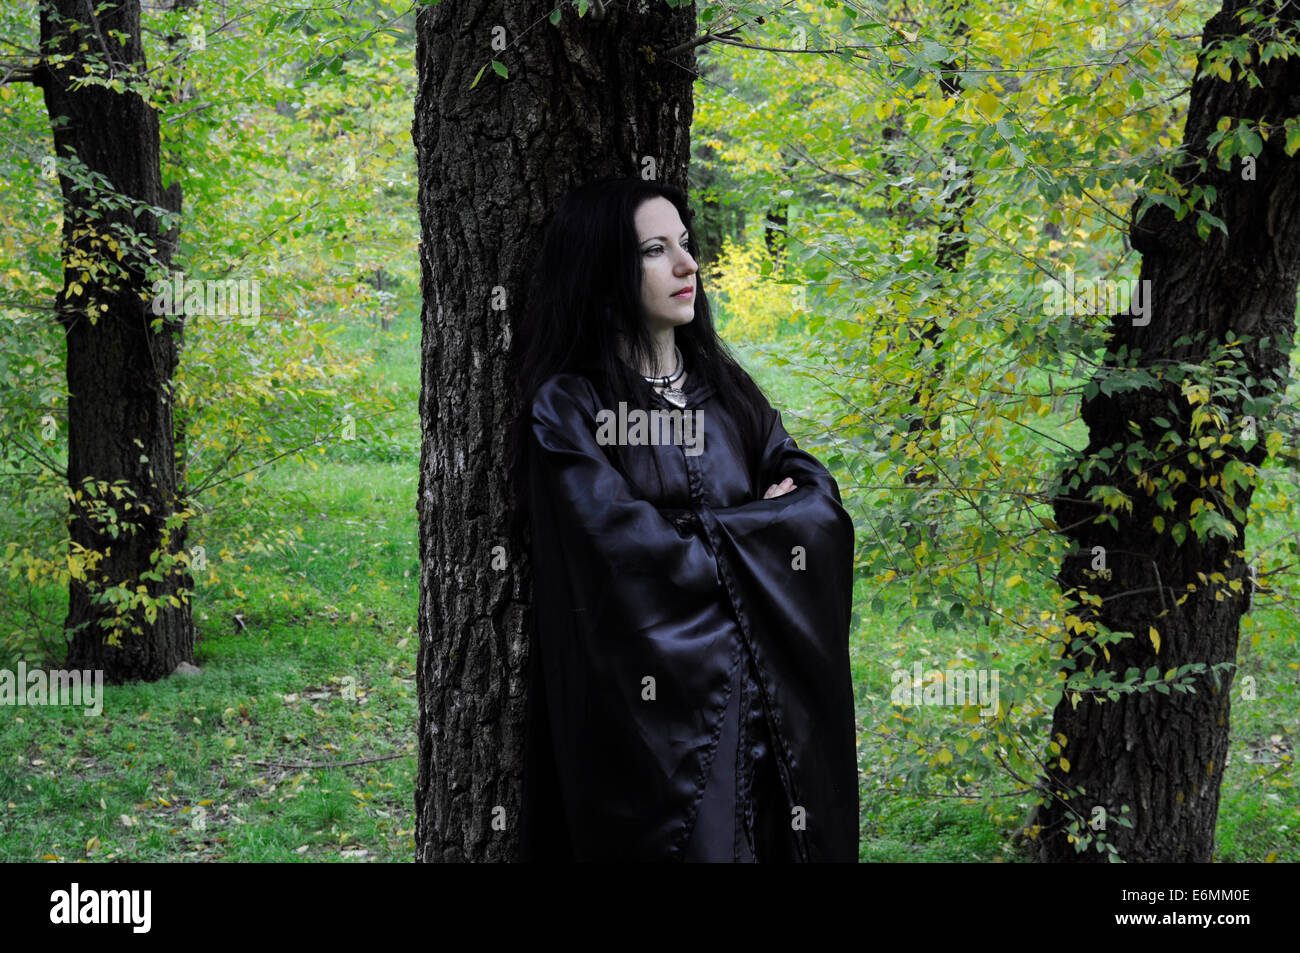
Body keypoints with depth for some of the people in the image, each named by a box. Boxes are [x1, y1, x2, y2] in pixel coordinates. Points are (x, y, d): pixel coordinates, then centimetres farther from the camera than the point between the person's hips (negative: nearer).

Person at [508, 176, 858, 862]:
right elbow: (632, 554, -18)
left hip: (762, 697, 6)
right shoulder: (566, 407, -7)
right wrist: (761, 524, -3)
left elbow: (822, 502, 5)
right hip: (653, 710, -5)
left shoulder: (724, 388, 13)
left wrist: (704, 531, -11)